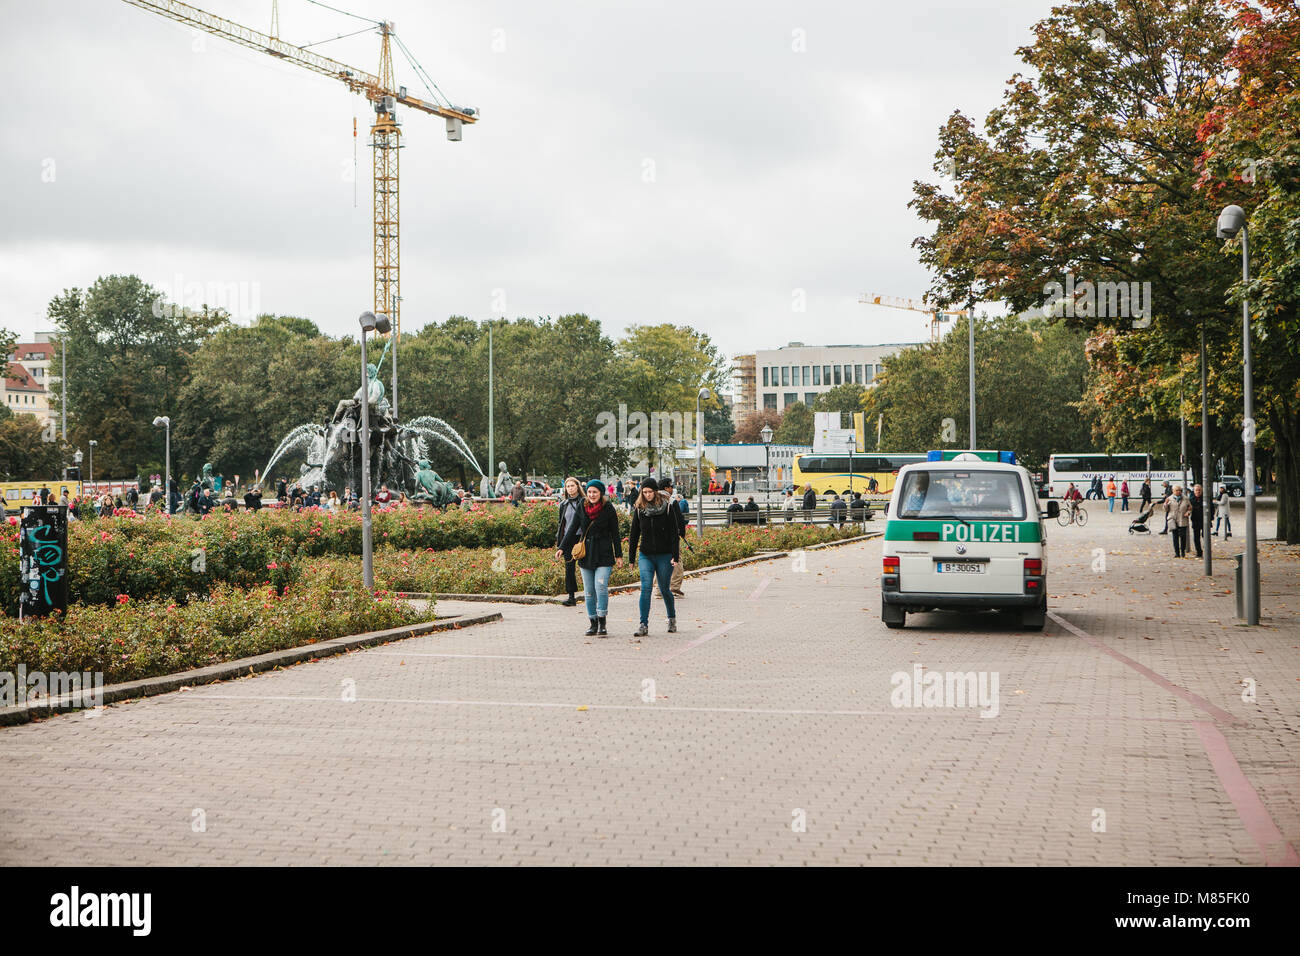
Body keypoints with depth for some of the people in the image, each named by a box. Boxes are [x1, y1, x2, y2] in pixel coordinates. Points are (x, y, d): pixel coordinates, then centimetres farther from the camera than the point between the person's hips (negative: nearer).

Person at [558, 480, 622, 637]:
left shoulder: (608, 509, -1)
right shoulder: (582, 508, 6)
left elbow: (615, 534, 3)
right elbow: (573, 529, 11)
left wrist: (618, 555, 2)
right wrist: (562, 548, 3)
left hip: (604, 555, -4)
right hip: (586, 555, 4)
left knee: (601, 586, -16)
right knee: (589, 591, 5)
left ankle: (602, 624, -10)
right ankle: (593, 624, 13)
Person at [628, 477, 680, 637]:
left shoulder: (667, 507, -3)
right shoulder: (639, 509, 4)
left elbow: (674, 533, -4)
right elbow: (634, 534, 10)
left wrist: (675, 555, -11)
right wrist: (631, 557, 9)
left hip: (664, 556, -2)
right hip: (645, 556, 2)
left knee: (665, 590, 8)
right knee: (646, 587, -13)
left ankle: (672, 619, 32)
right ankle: (644, 625, -15)